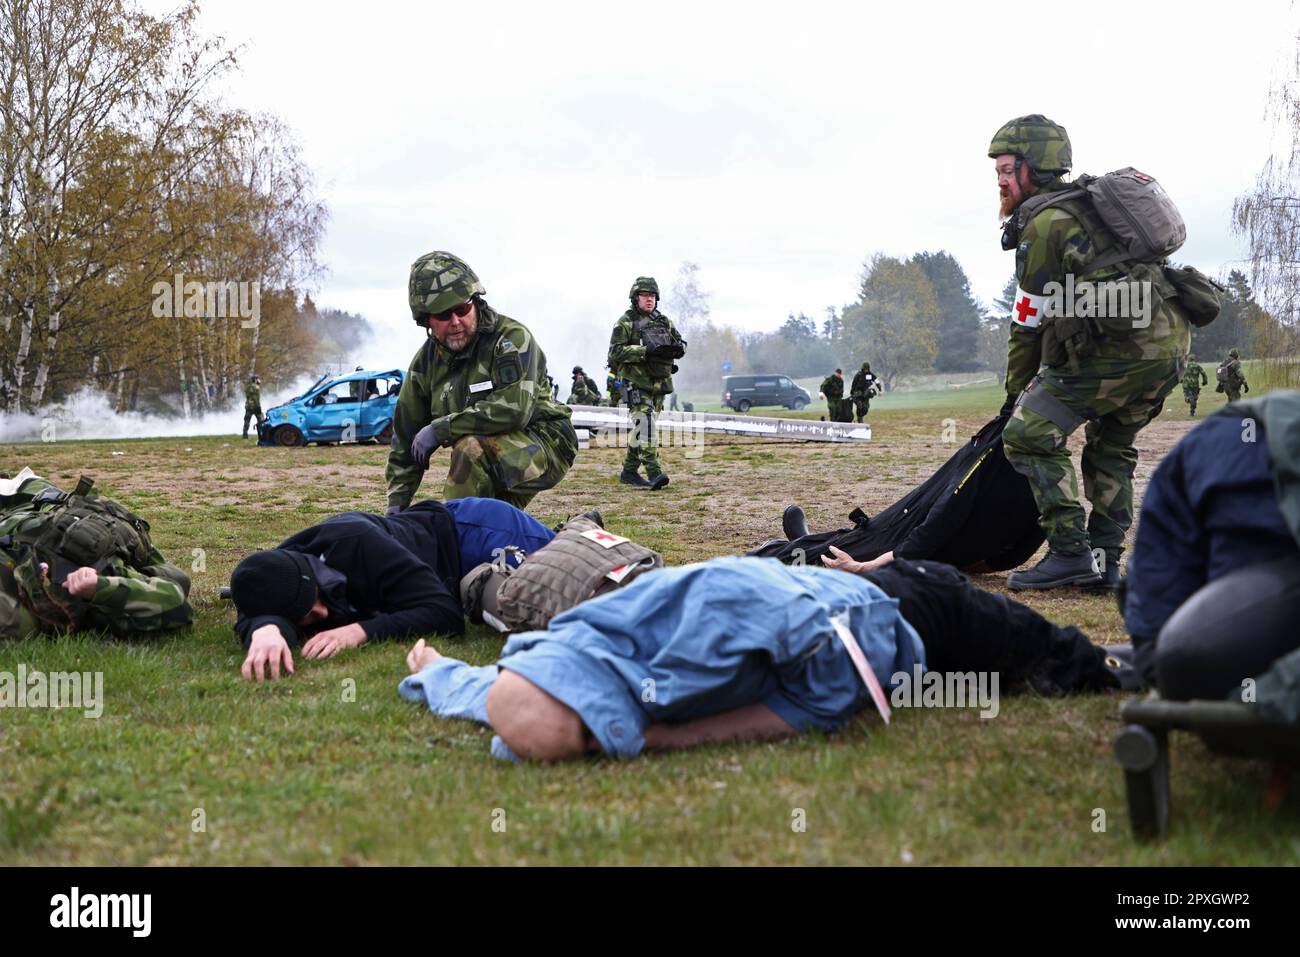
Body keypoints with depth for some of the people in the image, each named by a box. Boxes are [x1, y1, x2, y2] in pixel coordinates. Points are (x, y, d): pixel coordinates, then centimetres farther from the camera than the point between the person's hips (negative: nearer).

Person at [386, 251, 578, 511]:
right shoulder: (426, 361, 3)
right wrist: (397, 503, 5)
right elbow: (407, 435, 9)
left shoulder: (512, 338, -18)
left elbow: (514, 409, -31)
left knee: (471, 447, -31)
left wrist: (440, 428, -24)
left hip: (545, 448, -7)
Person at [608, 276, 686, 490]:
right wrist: (645, 350, -24)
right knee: (645, 425, -17)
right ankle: (654, 473, -24)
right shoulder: (625, 323, -4)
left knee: (641, 428, 12)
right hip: (636, 382, -6)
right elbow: (616, 351, -14)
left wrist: (677, 348, -8)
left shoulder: (663, 321, 14)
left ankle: (629, 471, 21)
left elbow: (681, 343, 18)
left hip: (659, 383, 6)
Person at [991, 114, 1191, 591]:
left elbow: (1029, 324, -1)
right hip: (1173, 339, 10)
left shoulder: (1043, 222, -4)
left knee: (1029, 436, -6)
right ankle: (1105, 560, 21)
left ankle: (1070, 553, -8)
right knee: (1110, 446, 24)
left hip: (1122, 341, -10)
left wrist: (1016, 395, 11)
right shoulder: (1086, 204, 24)